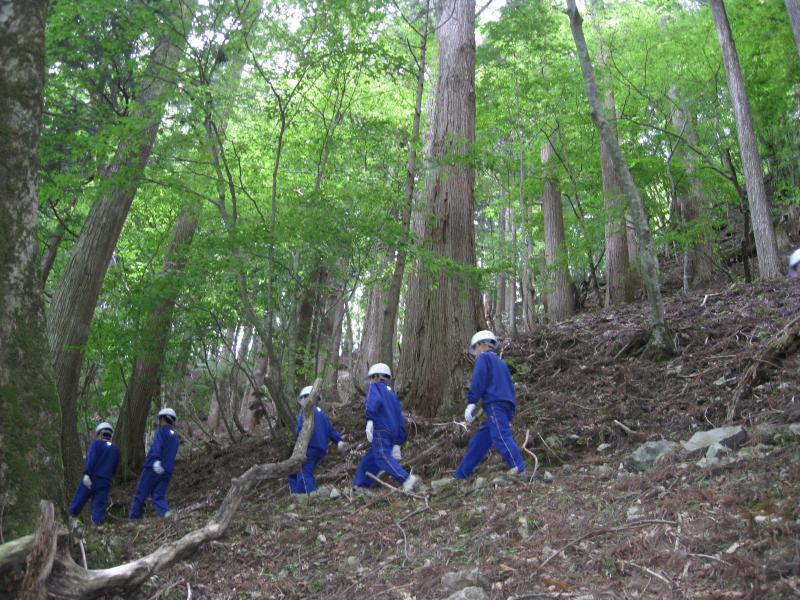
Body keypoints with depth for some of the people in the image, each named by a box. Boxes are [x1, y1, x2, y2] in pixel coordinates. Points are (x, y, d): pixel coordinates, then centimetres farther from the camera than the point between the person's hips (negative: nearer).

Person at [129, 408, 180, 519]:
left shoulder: (161, 431, -3)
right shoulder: (175, 437, 20)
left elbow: (157, 447, -19)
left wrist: (156, 461, -31)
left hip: (153, 469, -6)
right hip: (167, 472, 6)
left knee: (141, 495, 6)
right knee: (159, 497, 2)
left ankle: (133, 518, 12)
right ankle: (166, 512, -23)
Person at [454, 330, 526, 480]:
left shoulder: (484, 358, 6)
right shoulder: (500, 362, 31)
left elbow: (478, 381, -9)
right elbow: (510, 386, 27)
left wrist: (471, 403, -10)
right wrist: (511, 412, 24)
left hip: (495, 404, -9)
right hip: (507, 405, 9)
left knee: (501, 437, -22)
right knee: (479, 440, 11)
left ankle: (519, 469, -37)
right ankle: (460, 475, 15)